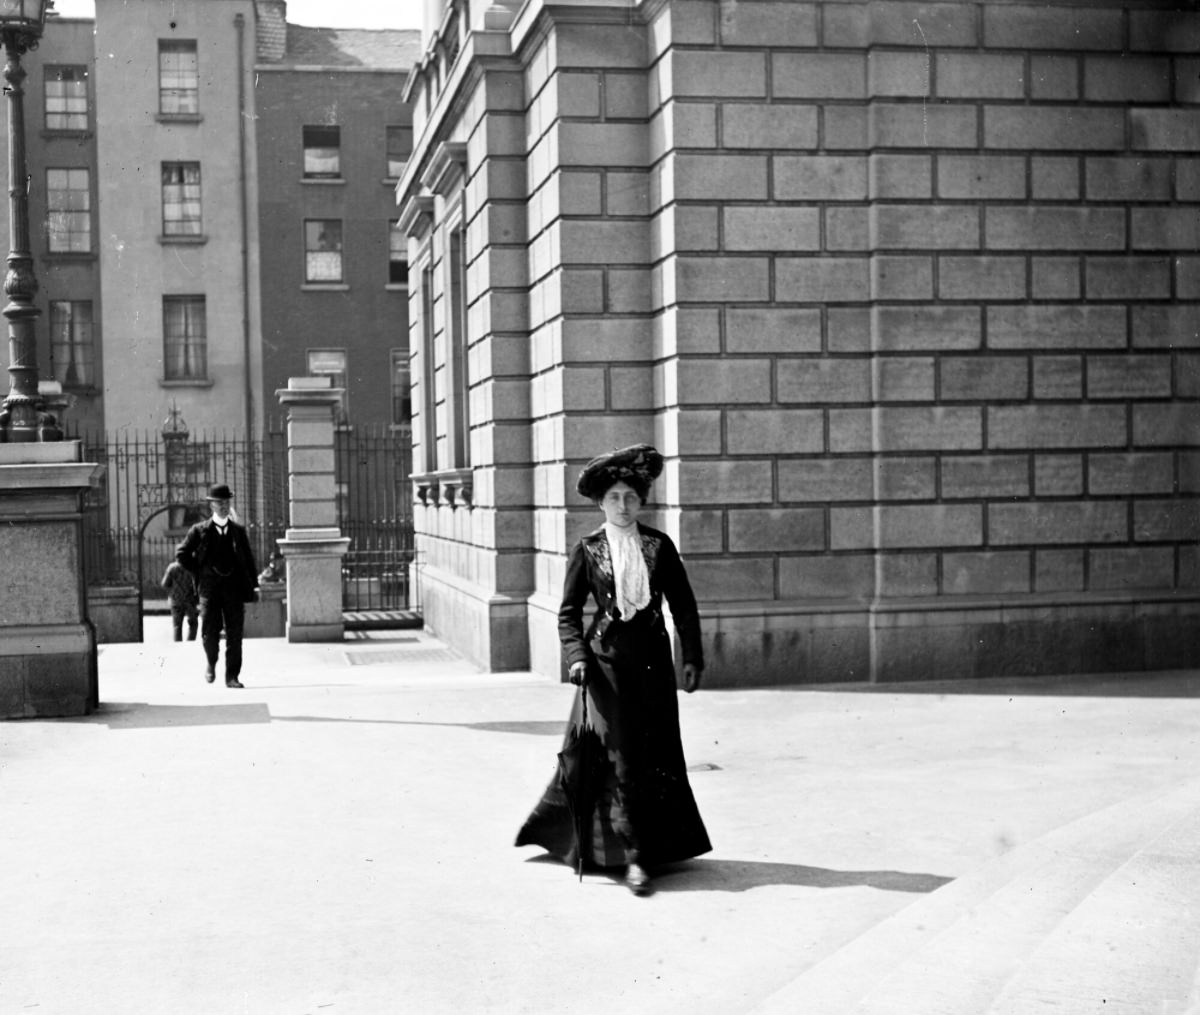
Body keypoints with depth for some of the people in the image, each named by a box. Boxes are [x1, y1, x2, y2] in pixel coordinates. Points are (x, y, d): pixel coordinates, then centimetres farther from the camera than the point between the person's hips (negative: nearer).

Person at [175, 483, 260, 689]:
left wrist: (254, 585, 4)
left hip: (234, 586, 2)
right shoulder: (200, 530, 4)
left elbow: (249, 559, 11)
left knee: (235, 634, -1)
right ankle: (211, 664, 25)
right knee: (209, 631, -4)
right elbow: (181, 553, 9)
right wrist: (199, 572, 2)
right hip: (210, 587, -2)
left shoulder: (238, 531, 10)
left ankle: (232, 676, 5)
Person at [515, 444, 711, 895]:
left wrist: (692, 658, 1)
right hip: (606, 659, -2)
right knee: (618, 756, -7)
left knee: (657, 752, 6)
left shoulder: (660, 546, 4)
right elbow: (568, 613, 2)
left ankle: (660, 845, 23)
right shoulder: (587, 550, 1)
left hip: (652, 658, 2)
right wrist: (576, 657, -13)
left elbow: (683, 606, 8)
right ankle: (632, 858, -6)